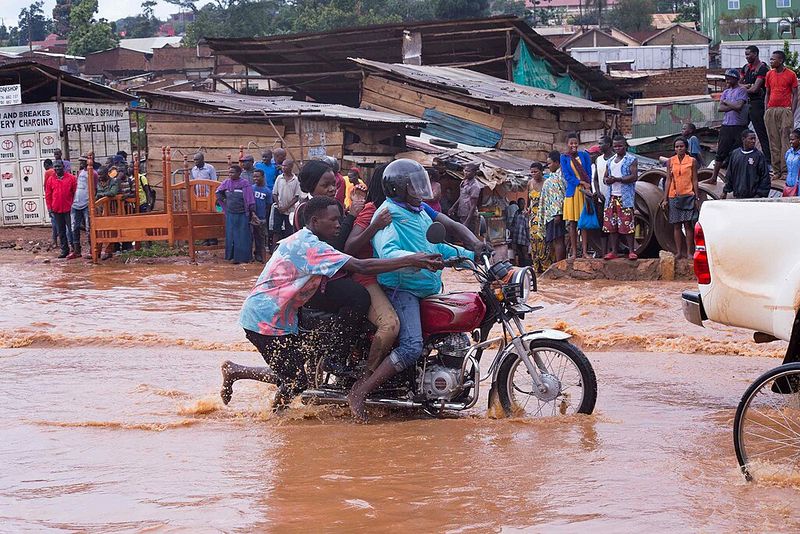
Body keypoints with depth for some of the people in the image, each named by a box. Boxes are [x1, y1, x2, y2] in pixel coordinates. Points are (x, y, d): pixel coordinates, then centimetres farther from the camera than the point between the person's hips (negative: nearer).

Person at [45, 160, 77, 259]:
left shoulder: (71, 178, -1)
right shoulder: (51, 180, 6)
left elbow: (75, 192, -1)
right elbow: (48, 195, 8)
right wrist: (50, 207, 2)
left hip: (68, 209, -3)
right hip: (57, 210, 3)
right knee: (61, 231, 8)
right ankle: (64, 250, 14)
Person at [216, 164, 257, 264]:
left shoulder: (245, 184, -9)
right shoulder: (226, 183, 4)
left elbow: (250, 199, -9)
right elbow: (218, 192, 22)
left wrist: (253, 213, -12)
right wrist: (223, 200, 12)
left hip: (242, 214, -4)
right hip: (230, 214, 4)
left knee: (243, 236, 1)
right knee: (231, 236, 7)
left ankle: (244, 257, 7)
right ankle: (233, 256, 14)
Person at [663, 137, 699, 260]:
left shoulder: (692, 161, 3)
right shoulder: (670, 161, 7)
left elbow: (695, 180, 4)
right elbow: (668, 180, 7)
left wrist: (697, 198, -1)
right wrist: (665, 199, 2)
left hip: (688, 196, -2)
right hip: (674, 197, 2)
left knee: (688, 225, -2)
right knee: (676, 225, 3)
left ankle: (689, 252, 1)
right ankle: (679, 252, 7)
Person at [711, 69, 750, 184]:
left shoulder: (742, 90, -3)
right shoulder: (726, 92, 15)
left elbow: (739, 106, -16)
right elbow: (720, 108, 4)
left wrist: (726, 102, -3)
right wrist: (733, 106, -10)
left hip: (739, 126, -6)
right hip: (726, 126, 6)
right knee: (721, 152, 7)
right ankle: (714, 177, 11)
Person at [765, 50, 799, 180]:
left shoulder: (791, 75, 0)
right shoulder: (769, 74, 12)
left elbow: (795, 95, 1)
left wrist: (792, 113, -7)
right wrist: (766, 111, 7)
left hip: (785, 110, -4)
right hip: (771, 110, 4)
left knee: (785, 140, -7)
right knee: (773, 141, 3)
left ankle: (785, 171, -6)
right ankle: (776, 171, 6)